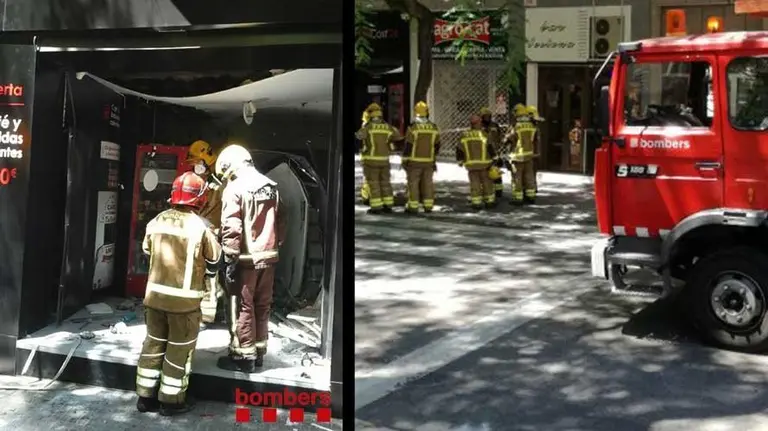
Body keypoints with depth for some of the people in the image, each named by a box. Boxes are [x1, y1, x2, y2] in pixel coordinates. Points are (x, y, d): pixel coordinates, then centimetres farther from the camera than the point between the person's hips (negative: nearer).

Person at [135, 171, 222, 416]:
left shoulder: (156, 222, 0)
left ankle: (146, 396, 24)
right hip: (184, 299, -5)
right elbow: (213, 262, -1)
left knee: (153, 344, 16)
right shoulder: (200, 227, -14)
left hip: (155, 294, 5)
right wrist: (201, 276, 20)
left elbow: (148, 254, 12)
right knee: (179, 350, 8)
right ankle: (171, 400, 16)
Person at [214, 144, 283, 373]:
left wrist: (230, 259, -14)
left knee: (241, 308, 3)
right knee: (262, 306, 15)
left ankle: (243, 357, 9)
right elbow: (280, 224, 13)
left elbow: (232, 228, -18)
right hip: (267, 257, 7)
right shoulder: (271, 186, 10)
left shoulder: (235, 188, -12)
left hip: (246, 260, -7)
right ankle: (258, 352, 24)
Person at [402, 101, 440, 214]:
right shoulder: (434, 127, 2)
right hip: (429, 161, 4)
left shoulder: (413, 128, -12)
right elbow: (437, 145, 10)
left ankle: (413, 207, 1)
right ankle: (428, 206, 10)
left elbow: (408, 146, -11)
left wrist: (404, 160, -4)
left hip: (415, 161, -4)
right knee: (427, 183, 10)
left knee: (413, 183, 1)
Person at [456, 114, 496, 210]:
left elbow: (459, 150, 6)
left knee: (474, 183, 6)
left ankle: (476, 202, 4)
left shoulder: (464, 135, 3)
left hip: (471, 164, 2)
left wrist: (460, 161, 19)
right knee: (487, 182, 9)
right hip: (484, 163, -2)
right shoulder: (483, 134, -8)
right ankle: (489, 201, 16)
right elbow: (490, 148, -8)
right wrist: (494, 158, 4)